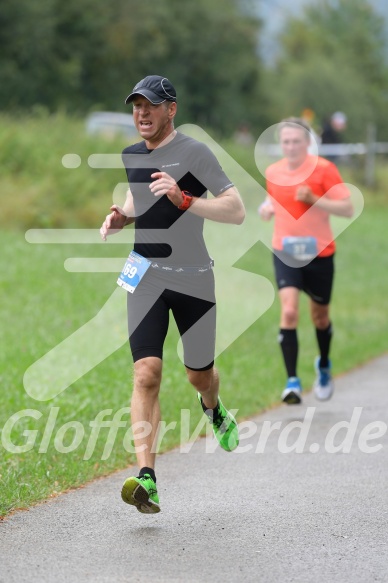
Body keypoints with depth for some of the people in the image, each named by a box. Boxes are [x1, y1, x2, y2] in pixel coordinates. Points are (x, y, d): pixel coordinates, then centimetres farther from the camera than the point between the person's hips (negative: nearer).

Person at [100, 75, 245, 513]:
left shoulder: (194, 153, -10)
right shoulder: (131, 156, 9)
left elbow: (237, 211, -16)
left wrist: (184, 200, -28)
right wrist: (120, 218, 7)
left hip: (192, 276, -3)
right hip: (145, 275, 3)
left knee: (199, 375, 11)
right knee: (146, 374, -14)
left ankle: (214, 410, 51)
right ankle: (147, 481, -21)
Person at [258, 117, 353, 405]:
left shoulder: (323, 168, -10)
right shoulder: (273, 171, 4)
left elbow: (348, 208, -13)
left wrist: (313, 200, -25)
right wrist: (267, 208, 0)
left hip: (318, 253, -2)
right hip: (285, 253, 2)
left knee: (320, 316, 14)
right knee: (289, 311, -17)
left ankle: (324, 366, 44)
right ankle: (292, 382, -17)